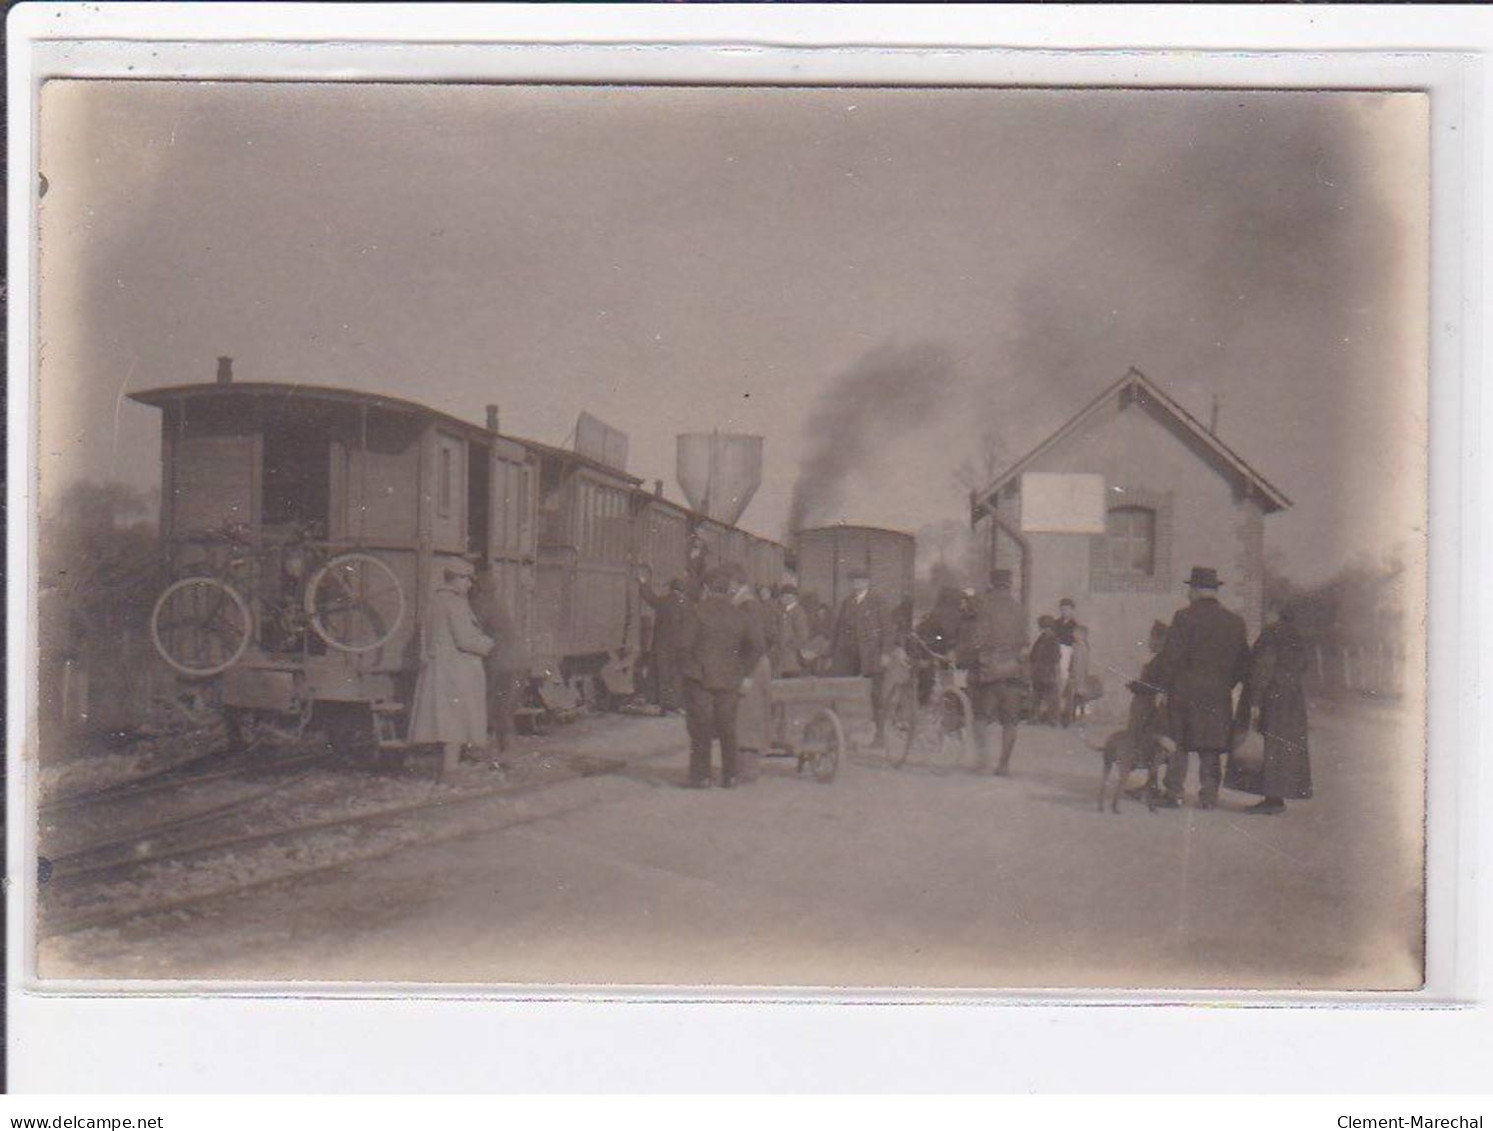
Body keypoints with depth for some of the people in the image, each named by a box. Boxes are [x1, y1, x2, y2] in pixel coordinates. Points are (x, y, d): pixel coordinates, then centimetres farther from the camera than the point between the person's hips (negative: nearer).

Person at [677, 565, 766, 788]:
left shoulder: (697, 612, -8)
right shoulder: (740, 615, 3)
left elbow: (684, 644, -15)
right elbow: (758, 646, 4)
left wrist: (691, 669, -3)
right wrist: (742, 671, 11)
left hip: (700, 679, -3)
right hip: (729, 681, 3)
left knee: (700, 728, 4)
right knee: (728, 729, 13)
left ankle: (701, 775, 4)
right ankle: (729, 775, 16)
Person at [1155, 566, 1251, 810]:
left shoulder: (1184, 618, -8)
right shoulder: (1235, 621, 7)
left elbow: (1171, 658, -10)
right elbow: (1243, 662, 12)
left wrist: (1166, 687, -3)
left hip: (1185, 692, -4)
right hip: (1219, 695, 4)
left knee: (1178, 746, 4)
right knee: (1211, 749, 9)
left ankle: (1174, 794, 3)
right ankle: (1209, 796, 8)